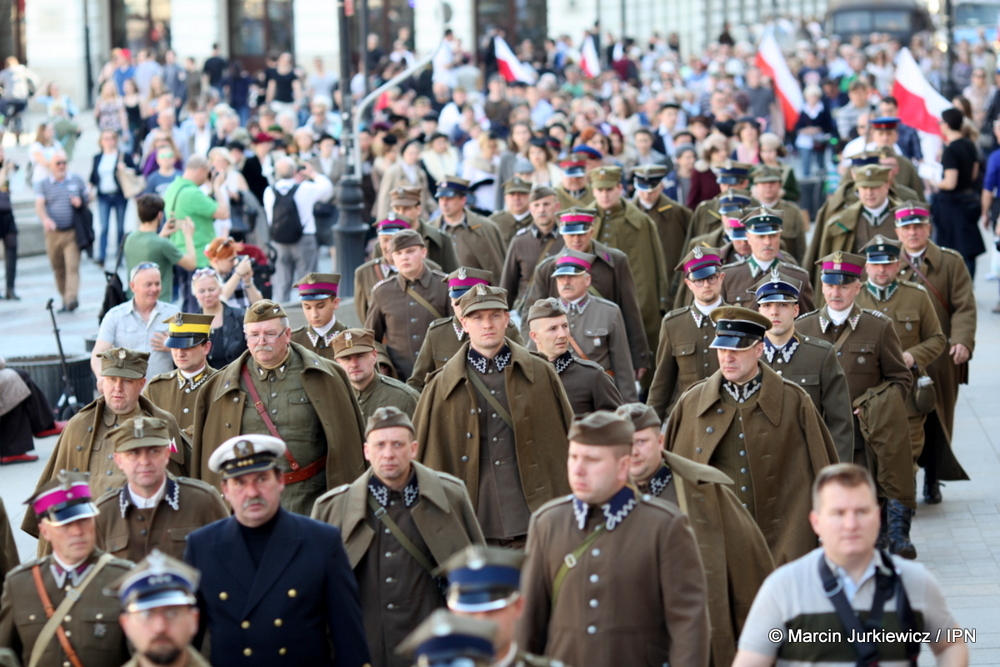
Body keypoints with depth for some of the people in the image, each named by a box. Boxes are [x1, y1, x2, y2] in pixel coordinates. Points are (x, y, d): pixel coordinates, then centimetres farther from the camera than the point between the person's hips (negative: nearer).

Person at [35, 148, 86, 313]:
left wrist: (81, 202, -5)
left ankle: (71, 299, -22)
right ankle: (64, 298, 19)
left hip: (72, 232, -1)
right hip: (53, 233, 1)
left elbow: (88, 198, 19)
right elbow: (39, 205, -6)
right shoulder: (43, 184, 5)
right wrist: (45, 219, -26)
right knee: (58, 268, 6)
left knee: (72, 266, -14)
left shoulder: (76, 180, 10)